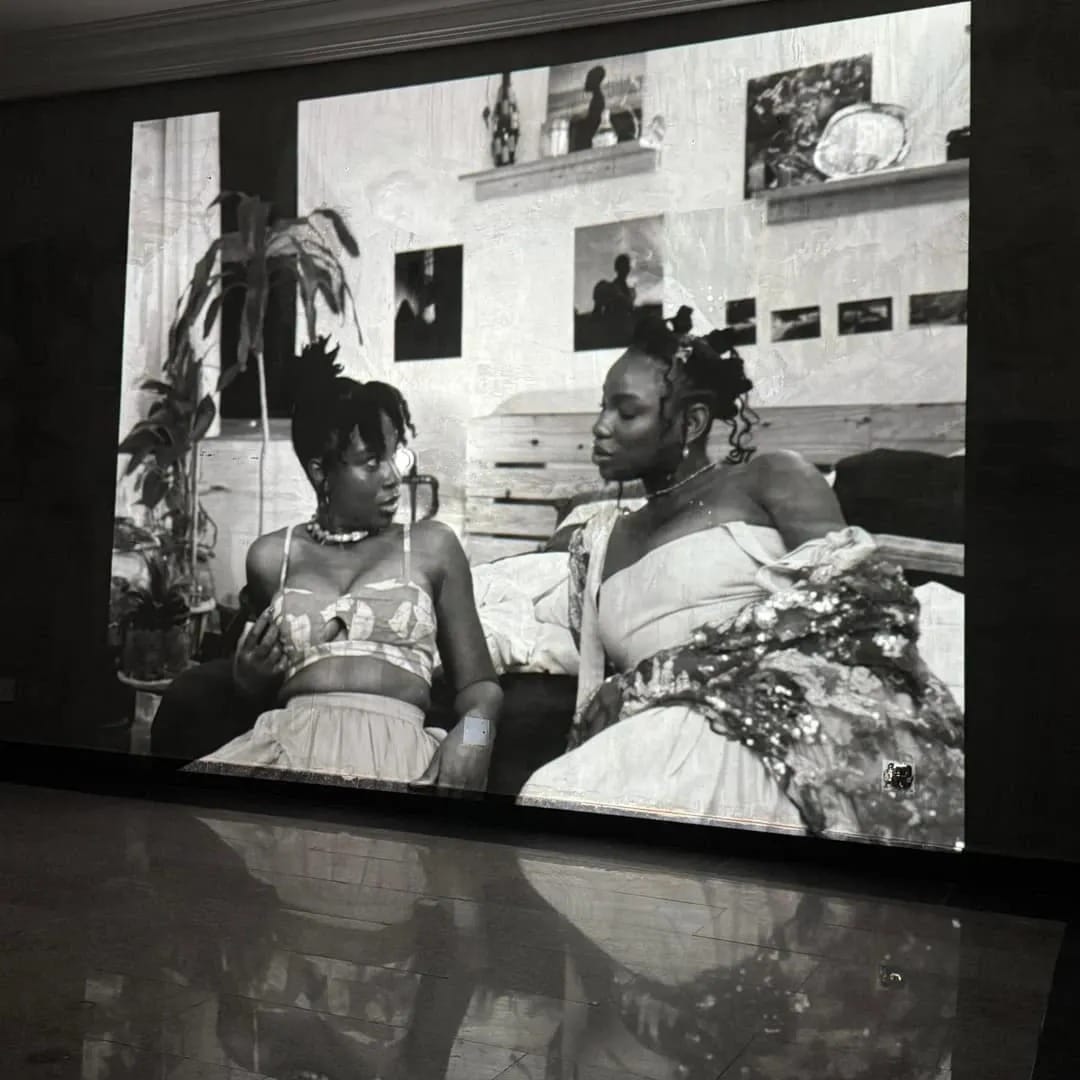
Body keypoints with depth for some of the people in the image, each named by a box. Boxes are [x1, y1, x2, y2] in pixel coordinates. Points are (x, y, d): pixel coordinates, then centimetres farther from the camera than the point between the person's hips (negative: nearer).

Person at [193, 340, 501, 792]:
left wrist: (473, 730, -11)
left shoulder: (432, 546, 12)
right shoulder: (273, 557, 17)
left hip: (394, 741, -3)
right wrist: (248, 676, 6)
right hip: (290, 734, 3)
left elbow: (478, 682, 12)